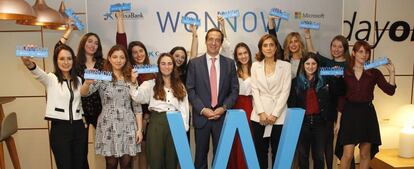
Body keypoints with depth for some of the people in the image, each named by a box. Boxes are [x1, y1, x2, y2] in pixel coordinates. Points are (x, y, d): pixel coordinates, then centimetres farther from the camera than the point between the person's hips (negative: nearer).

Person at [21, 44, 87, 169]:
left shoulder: (78, 80, 10)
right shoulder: (51, 79, -4)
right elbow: (39, 74, -28)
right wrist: (30, 64, -48)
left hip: (78, 128, 4)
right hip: (59, 128, -4)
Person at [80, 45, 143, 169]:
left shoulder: (131, 79, 6)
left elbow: (137, 106, 6)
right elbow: (84, 93, -18)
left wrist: (139, 129, 1)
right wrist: (87, 82, -41)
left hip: (128, 126, 2)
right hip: (108, 125, -2)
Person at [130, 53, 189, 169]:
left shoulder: (180, 86, 12)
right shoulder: (151, 84, 4)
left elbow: (184, 108, 9)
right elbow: (138, 97, -12)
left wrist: (184, 128, 2)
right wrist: (133, 82, -28)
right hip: (157, 123, -2)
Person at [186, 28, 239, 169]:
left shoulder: (229, 63, 6)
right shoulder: (194, 63, 2)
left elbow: (234, 90, 4)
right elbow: (190, 90, -2)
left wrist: (224, 108, -9)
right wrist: (202, 109, -12)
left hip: (222, 115, 1)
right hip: (201, 115, -1)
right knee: (201, 154, 10)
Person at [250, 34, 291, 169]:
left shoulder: (285, 66, 2)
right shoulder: (255, 65, 7)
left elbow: (285, 91, -3)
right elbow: (255, 90, 2)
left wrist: (274, 114, -11)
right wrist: (261, 112, -9)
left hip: (279, 116, -1)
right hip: (259, 115, 2)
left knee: (278, 152, 5)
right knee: (260, 151, 7)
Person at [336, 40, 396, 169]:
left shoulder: (374, 73, 2)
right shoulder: (345, 72, 1)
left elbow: (390, 91, -5)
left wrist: (392, 73, -15)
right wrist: (338, 119, 1)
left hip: (367, 113, 1)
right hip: (349, 113, -1)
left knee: (365, 154, 10)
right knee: (347, 154, -3)